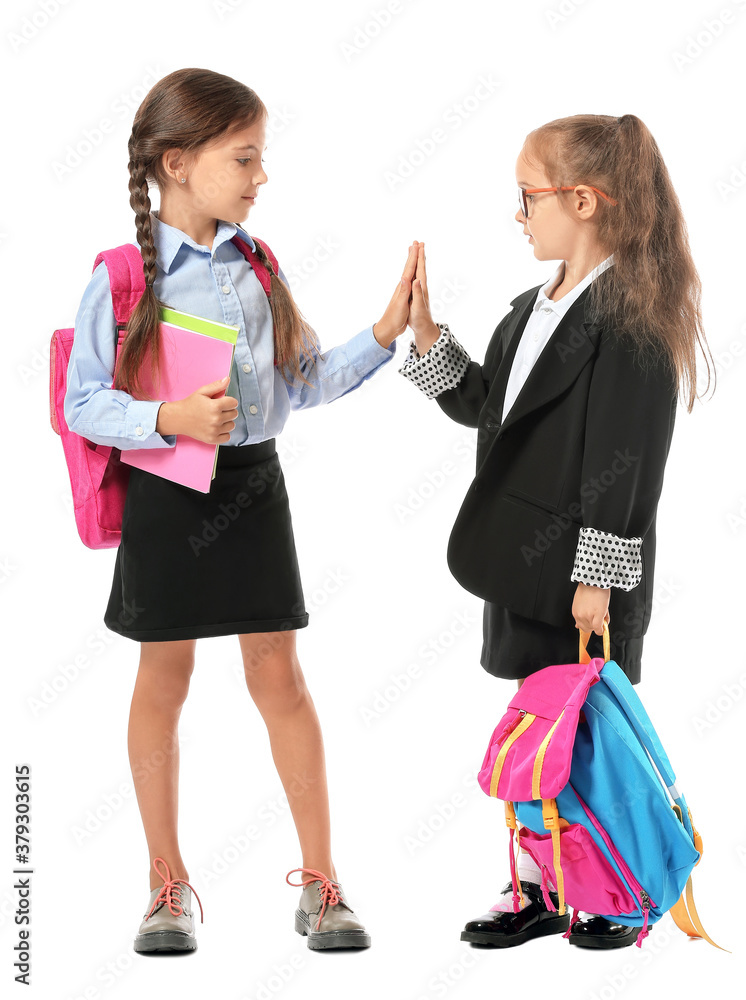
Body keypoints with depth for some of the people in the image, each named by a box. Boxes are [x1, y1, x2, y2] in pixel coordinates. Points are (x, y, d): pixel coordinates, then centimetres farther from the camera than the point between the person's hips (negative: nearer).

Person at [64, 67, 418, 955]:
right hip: (167, 489, -3)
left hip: (252, 483, 4)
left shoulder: (256, 265, 5)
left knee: (279, 676, 6)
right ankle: (168, 883, 23)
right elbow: (83, 403, -10)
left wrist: (383, 336, -1)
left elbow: (303, 381, 11)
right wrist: (168, 419, -24)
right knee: (164, 678, 8)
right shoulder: (122, 278, -10)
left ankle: (320, 881, 14)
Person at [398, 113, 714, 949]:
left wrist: (597, 575, -19)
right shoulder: (536, 306, 11)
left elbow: (624, 460, -19)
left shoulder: (629, 315, -17)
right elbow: (480, 403, 18)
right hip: (526, 563, 8)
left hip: (587, 572, -8)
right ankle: (539, 888, 27)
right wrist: (422, 329, 7)